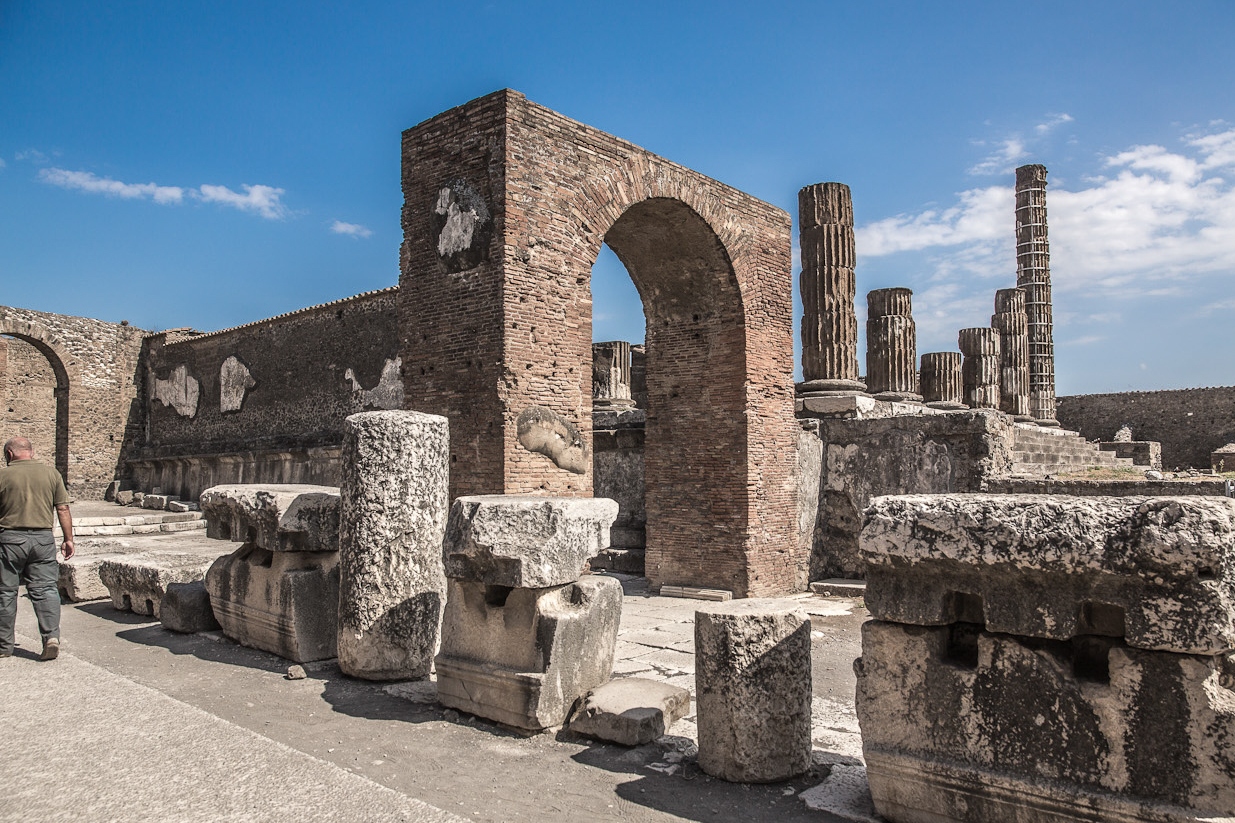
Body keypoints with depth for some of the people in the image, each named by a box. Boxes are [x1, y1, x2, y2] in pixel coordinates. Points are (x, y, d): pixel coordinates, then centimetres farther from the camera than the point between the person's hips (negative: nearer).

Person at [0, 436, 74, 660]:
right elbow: (63, 509, 3)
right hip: (43, 537, 2)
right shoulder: (51, 473, 3)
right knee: (45, 589, 4)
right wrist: (68, 539, 9)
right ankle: (52, 636, -10)